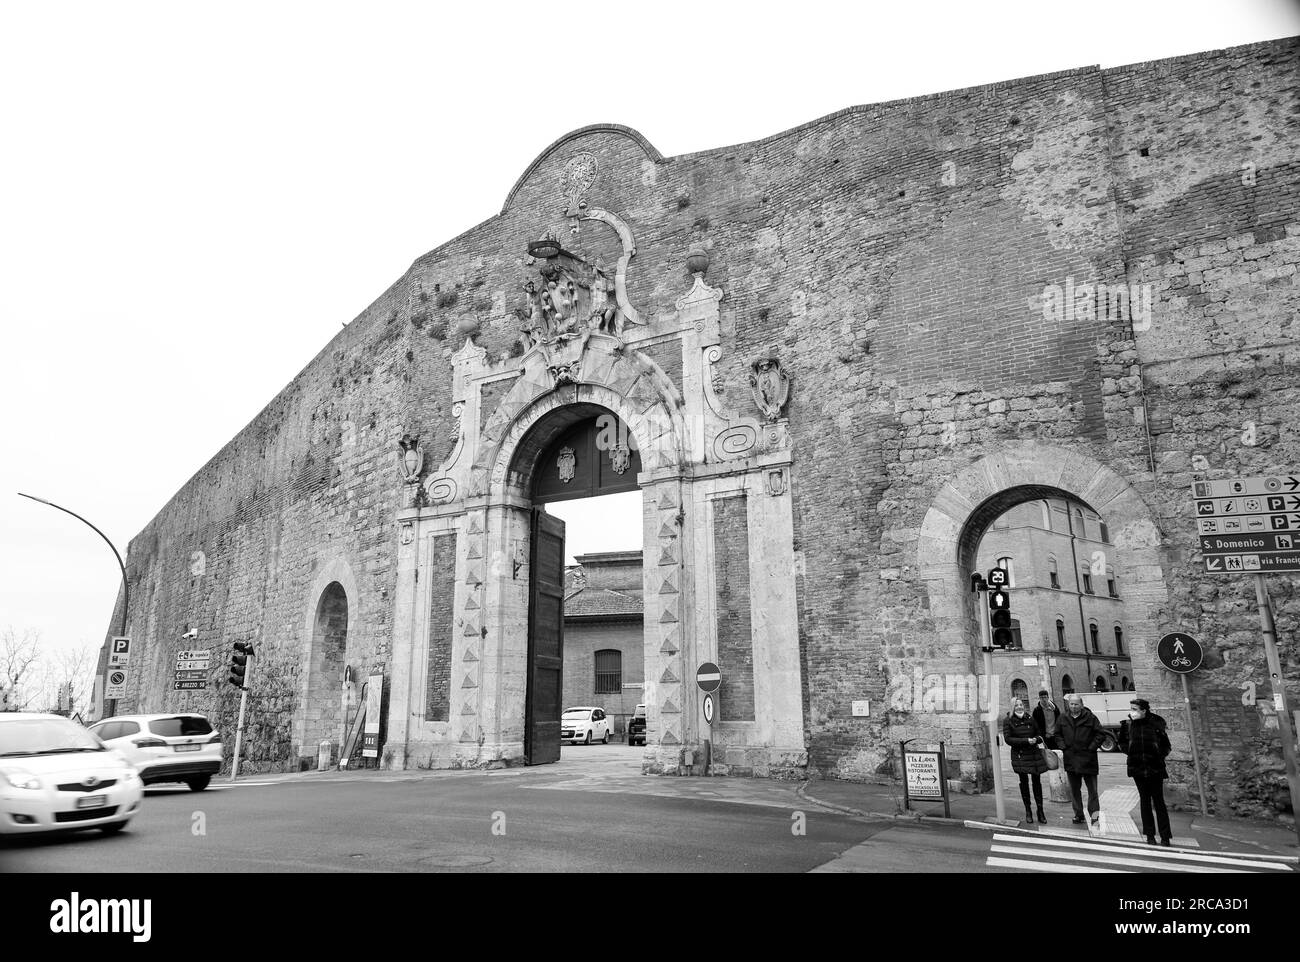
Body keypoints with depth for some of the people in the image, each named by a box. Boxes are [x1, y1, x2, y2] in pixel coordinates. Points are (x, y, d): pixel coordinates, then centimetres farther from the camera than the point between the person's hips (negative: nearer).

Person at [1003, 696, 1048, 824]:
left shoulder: (1030, 718, 4)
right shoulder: (1008, 721, -5)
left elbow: (1039, 734, 12)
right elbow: (1008, 739, -10)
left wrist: (1036, 739, -12)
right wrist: (1026, 740, -17)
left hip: (1034, 753, 2)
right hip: (1019, 755, -2)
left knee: (1037, 781, 4)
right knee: (1024, 781, 5)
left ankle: (1040, 811, 15)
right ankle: (1028, 811, 18)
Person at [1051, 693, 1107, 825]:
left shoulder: (1090, 718, -5)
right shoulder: (1062, 719, 6)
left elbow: (1101, 734, -2)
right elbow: (1056, 734, 17)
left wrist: (1092, 747, -8)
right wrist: (1062, 745, 3)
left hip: (1087, 758, -4)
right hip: (1070, 759, 4)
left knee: (1092, 787, 0)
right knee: (1074, 789, 9)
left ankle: (1094, 812, 10)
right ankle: (1078, 815, 18)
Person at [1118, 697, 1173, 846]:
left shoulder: (1156, 725, -8)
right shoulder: (1127, 725, -1)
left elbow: (1166, 746, 5)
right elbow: (1122, 743, 14)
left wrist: (1160, 755, -7)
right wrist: (1130, 751, -1)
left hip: (1155, 768, -2)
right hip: (1137, 768, 2)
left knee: (1158, 801, 1)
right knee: (1145, 800, 9)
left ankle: (1165, 836, 8)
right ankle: (1150, 835, 16)